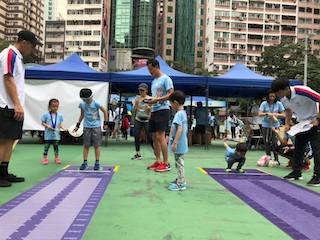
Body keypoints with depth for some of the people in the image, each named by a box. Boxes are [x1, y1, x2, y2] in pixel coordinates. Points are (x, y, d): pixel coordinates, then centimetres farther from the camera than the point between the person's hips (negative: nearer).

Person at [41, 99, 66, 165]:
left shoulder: (59, 115, 4)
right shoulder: (46, 115, -4)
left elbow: (60, 124, 7)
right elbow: (43, 123, 0)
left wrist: (63, 128, -11)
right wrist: (47, 126, -17)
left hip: (56, 134, 2)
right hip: (48, 134, -2)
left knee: (56, 146, 9)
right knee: (46, 146, 4)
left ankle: (56, 158, 20)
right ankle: (45, 158, 15)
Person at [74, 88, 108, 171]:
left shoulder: (96, 103, -10)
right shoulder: (82, 104, 2)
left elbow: (105, 111, -5)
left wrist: (105, 123, -5)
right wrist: (78, 125, 14)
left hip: (96, 126, -3)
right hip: (86, 127, 3)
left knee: (96, 145, 0)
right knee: (86, 145, 4)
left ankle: (97, 163, 7)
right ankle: (85, 163, 12)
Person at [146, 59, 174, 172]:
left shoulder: (165, 79, -6)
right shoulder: (154, 81, 21)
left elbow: (171, 94, -14)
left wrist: (157, 100, -19)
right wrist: (150, 100, 8)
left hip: (163, 110, -9)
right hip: (154, 110, 9)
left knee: (160, 136, -13)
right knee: (154, 136, 9)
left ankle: (166, 163, -9)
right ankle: (158, 161, 17)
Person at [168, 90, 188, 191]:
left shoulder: (178, 114, -18)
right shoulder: (183, 113, 12)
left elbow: (179, 129, -26)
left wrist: (175, 143, -27)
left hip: (179, 145, -10)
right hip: (181, 144, 10)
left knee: (179, 163, -2)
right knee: (179, 163, 19)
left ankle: (181, 184, 5)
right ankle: (180, 180, 30)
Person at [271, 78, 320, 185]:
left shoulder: (302, 91, -30)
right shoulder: (283, 99, -6)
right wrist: (287, 124, 3)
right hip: (301, 123, 8)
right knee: (298, 148, 9)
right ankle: (296, 173, 18)